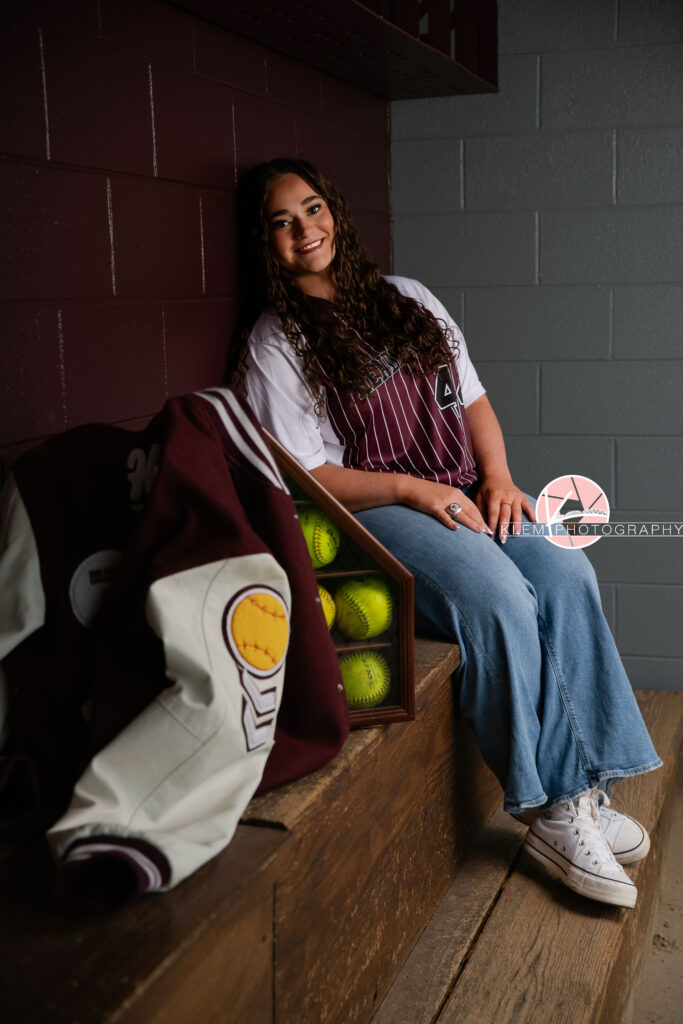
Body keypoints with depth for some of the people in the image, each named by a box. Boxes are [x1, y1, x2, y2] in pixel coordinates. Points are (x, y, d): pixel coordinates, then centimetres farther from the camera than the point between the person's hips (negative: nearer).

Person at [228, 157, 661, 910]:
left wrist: (497, 476, -1)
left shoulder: (407, 299, 18)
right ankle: (550, 812, -19)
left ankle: (584, 784, -15)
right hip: (370, 510, -5)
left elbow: (472, 398, 18)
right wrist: (416, 490, -17)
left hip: (463, 491, 5)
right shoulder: (272, 344, 1)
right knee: (499, 596, -31)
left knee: (567, 573, -23)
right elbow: (303, 479, -7)